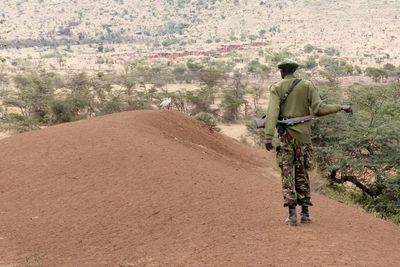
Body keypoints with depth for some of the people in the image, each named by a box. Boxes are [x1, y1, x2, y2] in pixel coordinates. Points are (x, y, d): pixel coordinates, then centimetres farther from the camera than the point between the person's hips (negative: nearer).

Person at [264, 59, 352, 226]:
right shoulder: (307, 86, 4)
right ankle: (305, 213, 12)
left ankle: (292, 214, -6)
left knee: (287, 173, 2)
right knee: (302, 173, 13)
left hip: (286, 134, -2)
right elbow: (319, 109, -7)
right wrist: (340, 108, 5)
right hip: (303, 134, 2)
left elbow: (272, 112, -13)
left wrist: (268, 136, -20)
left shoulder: (276, 88, 0)